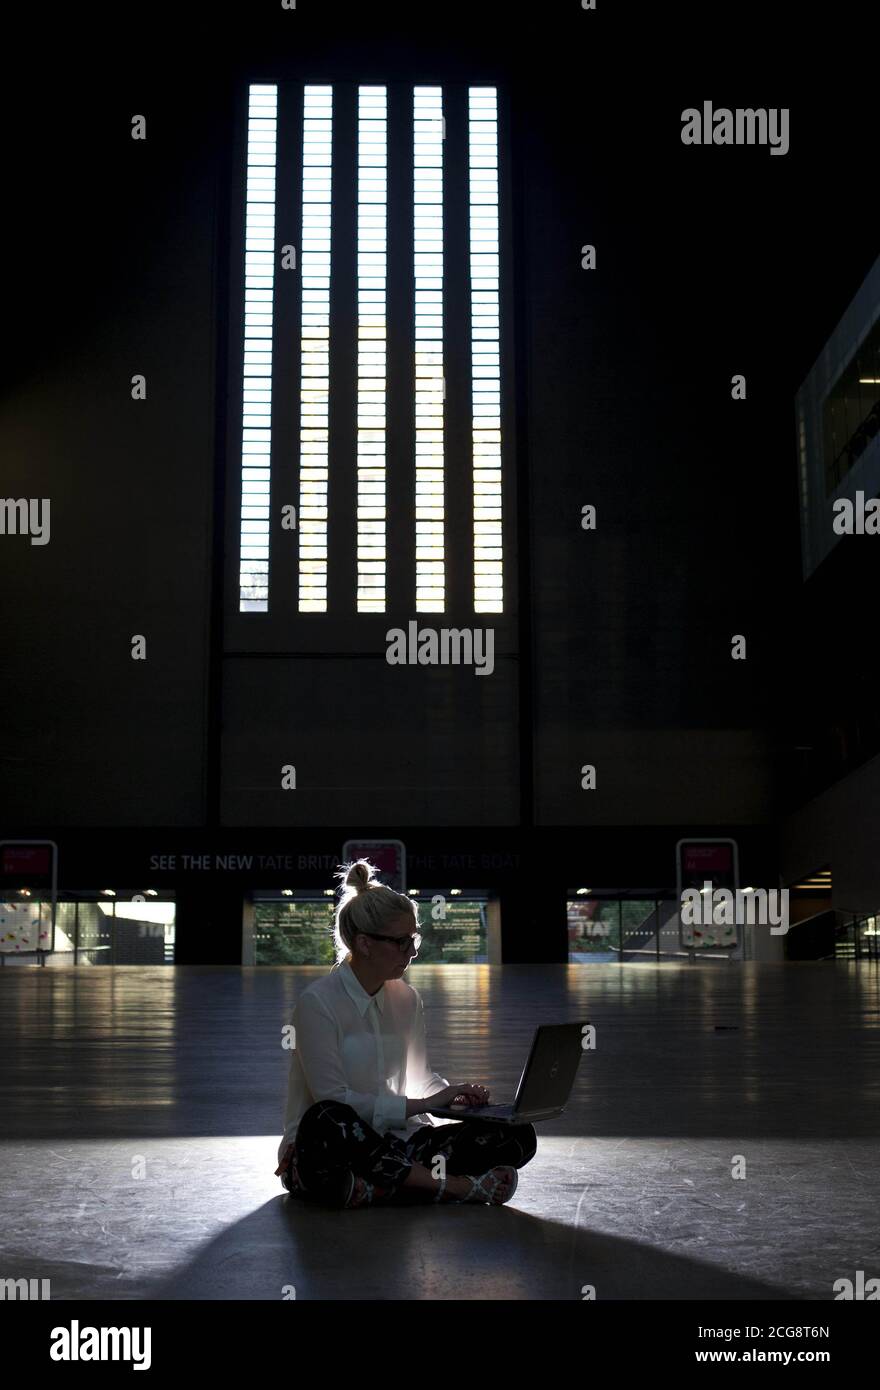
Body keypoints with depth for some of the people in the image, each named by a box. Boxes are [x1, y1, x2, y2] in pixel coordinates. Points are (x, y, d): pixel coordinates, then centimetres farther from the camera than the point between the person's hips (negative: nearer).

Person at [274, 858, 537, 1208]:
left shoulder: (407, 999, 10)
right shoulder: (318, 1002, -11)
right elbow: (334, 1100, -18)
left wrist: (453, 1096, -3)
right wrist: (424, 1104, -18)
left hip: (390, 1143, 7)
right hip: (326, 1149, -6)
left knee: (518, 1135, -12)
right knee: (327, 1120, -44)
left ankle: (376, 1188, -28)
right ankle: (456, 1185, -29)